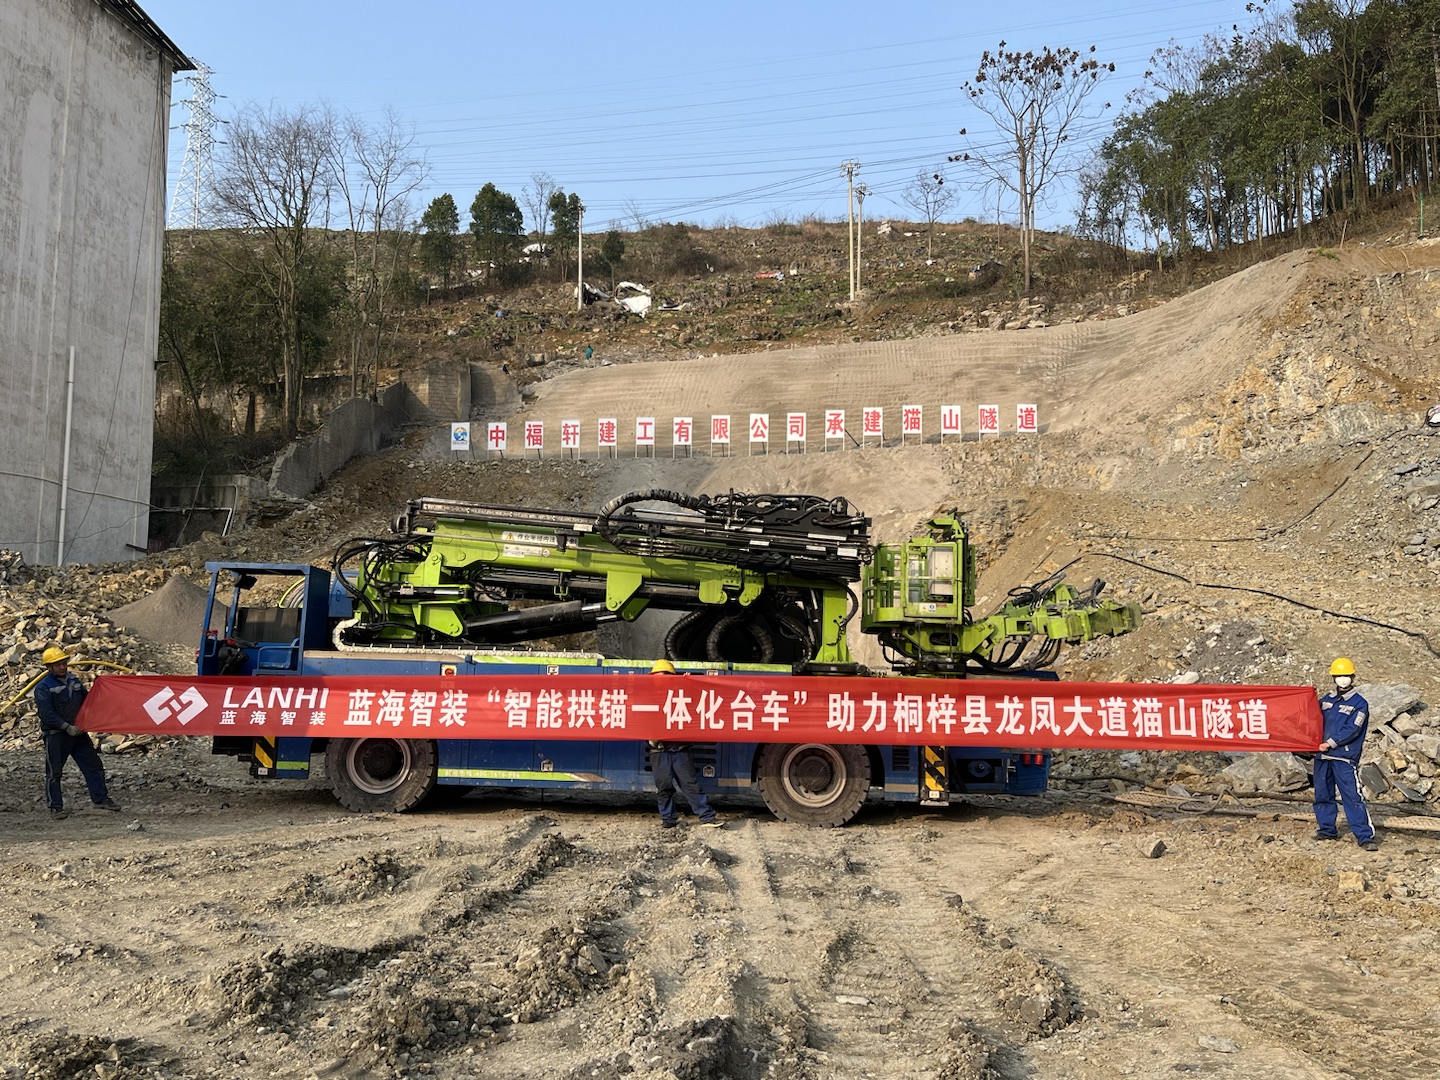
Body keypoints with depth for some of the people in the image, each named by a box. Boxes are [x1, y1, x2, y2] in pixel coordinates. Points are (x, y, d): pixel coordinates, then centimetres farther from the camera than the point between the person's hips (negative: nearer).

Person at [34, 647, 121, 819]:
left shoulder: (74, 680, 9)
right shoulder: (43, 687, -10)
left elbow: (86, 701, 20)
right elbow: (46, 714, -17)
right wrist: (67, 727, -21)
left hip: (78, 732, 6)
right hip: (55, 735, -6)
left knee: (93, 765, 7)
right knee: (54, 772, 2)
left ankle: (101, 798, 17)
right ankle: (55, 807, 11)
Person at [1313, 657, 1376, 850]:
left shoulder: (1359, 703, -1)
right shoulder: (1326, 700, 16)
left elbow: (1352, 730, -10)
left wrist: (1331, 743, -15)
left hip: (1345, 757, -6)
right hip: (1322, 756, 6)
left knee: (1352, 796, -10)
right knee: (1323, 794, 11)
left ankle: (1365, 836, -8)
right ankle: (1326, 829, 23)